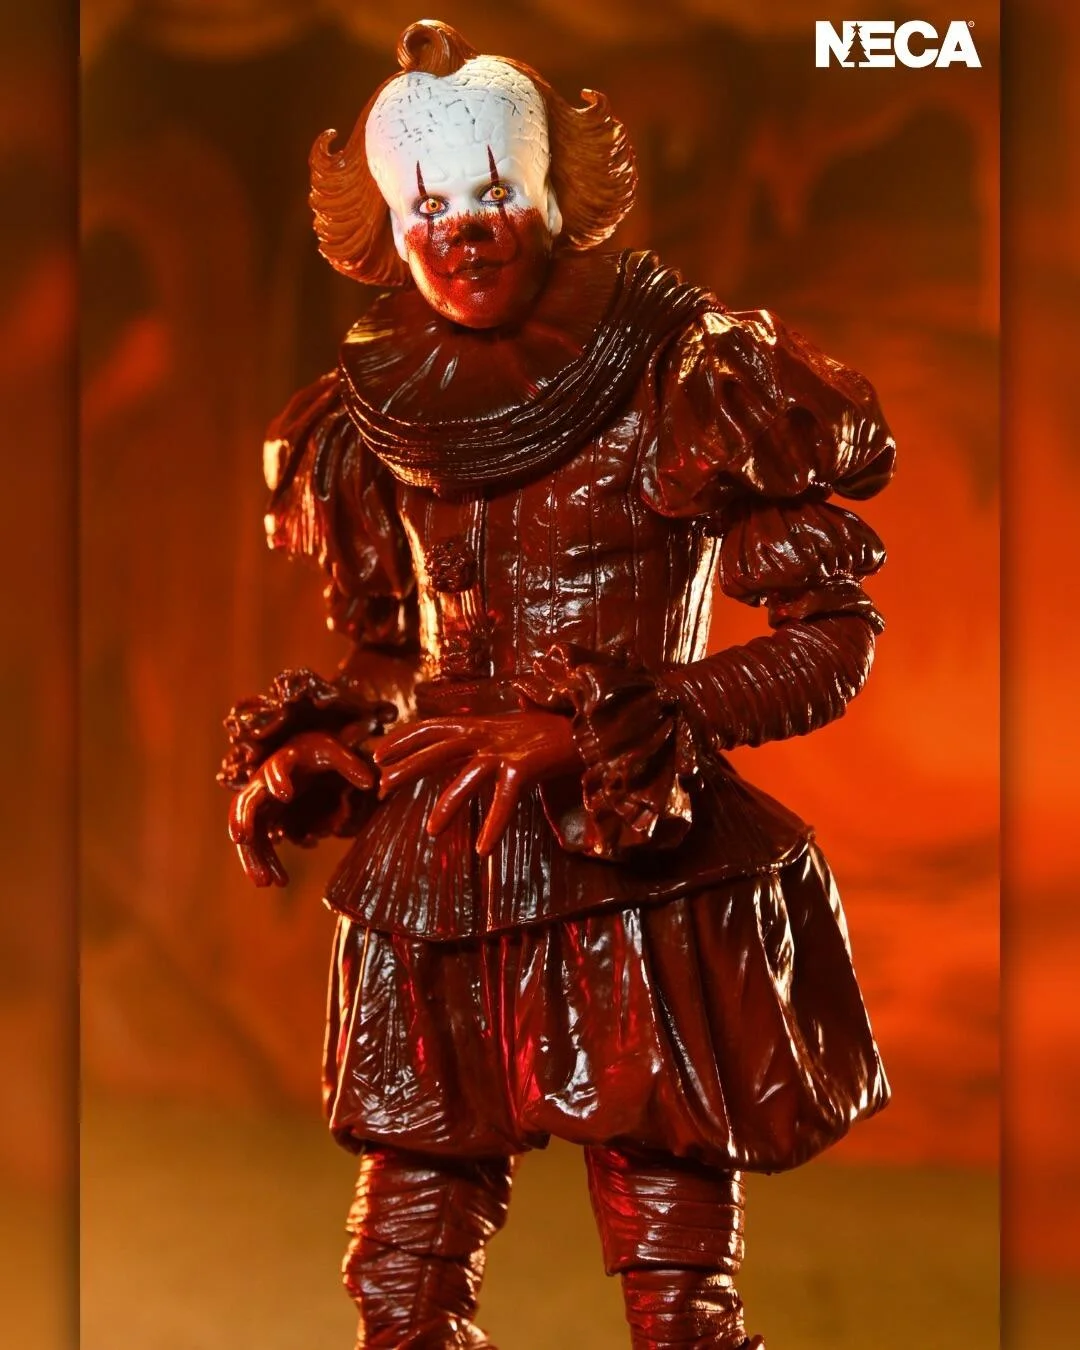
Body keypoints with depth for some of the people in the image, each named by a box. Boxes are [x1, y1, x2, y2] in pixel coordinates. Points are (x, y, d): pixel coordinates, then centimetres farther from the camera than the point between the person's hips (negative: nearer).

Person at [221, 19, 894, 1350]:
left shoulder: (687, 385, -5)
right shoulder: (377, 415, 9)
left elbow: (835, 636, -6)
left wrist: (631, 727, -18)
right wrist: (312, 756, 4)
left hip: (645, 889, -4)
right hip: (434, 894, 4)